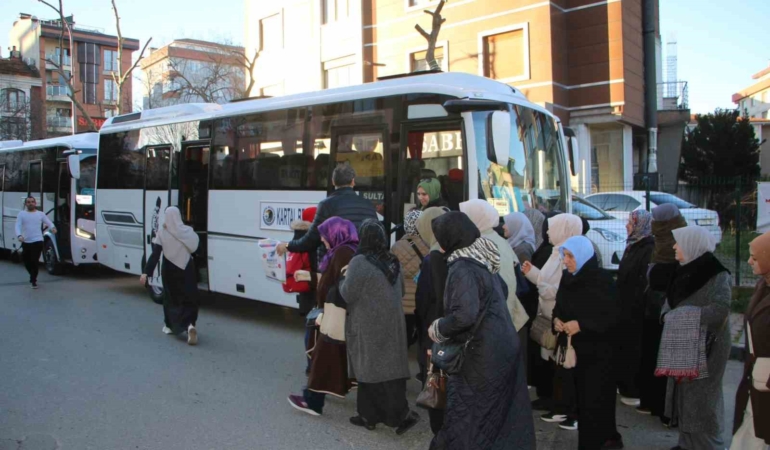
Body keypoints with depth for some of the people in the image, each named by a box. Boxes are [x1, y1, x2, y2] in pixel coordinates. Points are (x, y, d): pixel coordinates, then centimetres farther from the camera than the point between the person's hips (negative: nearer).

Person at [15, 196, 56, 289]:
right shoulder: (21, 214, 6)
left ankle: (33, 280, 3)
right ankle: (33, 276, 38)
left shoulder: (41, 214, 7)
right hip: (26, 242, 2)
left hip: (37, 241, -2)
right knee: (26, 261, 14)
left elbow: (49, 223, 3)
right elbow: (18, 226, -3)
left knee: (34, 261, -8)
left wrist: (53, 228, -22)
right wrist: (19, 235, -23)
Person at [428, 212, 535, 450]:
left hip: (482, 355, -8)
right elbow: (503, 291, 20)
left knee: (465, 421, 6)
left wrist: (437, 329, -14)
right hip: (503, 347, 8)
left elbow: (464, 315, -29)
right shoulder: (484, 260, 5)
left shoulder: (462, 268, -21)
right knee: (502, 412, 19)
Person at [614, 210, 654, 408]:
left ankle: (636, 391, 12)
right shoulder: (633, 246, 12)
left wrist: (635, 307, -22)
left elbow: (646, 282, -23)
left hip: (637, 309, -9)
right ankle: (626, 386, 28)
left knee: (635, 348, 1)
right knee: (625, 346, 16)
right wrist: (619, 303, 17)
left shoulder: (649, 249, -18)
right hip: (626, 307, 9)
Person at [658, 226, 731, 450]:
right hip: (684, 344, 8)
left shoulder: (716, 274, -16)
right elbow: (673, 303, 15)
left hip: (706, 346, -8)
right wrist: (670, 316, -6)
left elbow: (720, 310, -27)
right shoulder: (687, 271, 8)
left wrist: (681, 315, -18)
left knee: (700, 396, 2)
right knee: (685, 393, 14)